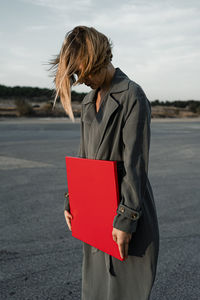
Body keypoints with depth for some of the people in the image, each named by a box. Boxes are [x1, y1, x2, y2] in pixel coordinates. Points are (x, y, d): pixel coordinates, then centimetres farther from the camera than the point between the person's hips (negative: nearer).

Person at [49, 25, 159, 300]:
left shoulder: (132, 96, -13)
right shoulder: (89, 101, 12)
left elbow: (136, 163, -18)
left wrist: (125, 220, -19)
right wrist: (71, 200, 10)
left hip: (125, 207, -7)